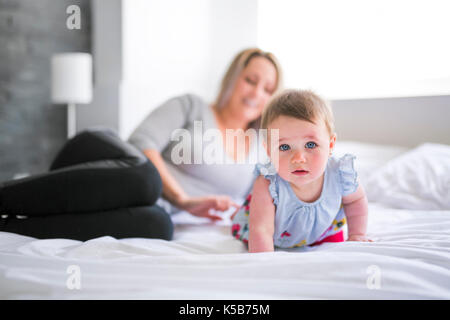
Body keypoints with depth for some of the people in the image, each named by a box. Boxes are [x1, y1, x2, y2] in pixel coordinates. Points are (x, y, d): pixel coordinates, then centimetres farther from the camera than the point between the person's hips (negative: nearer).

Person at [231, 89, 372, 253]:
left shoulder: (340, 175, -33)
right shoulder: (267, 185, -44)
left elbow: (357, 199, -8)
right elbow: (261, 230, -44)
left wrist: (356, 235, -8)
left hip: (322, 228, 2)